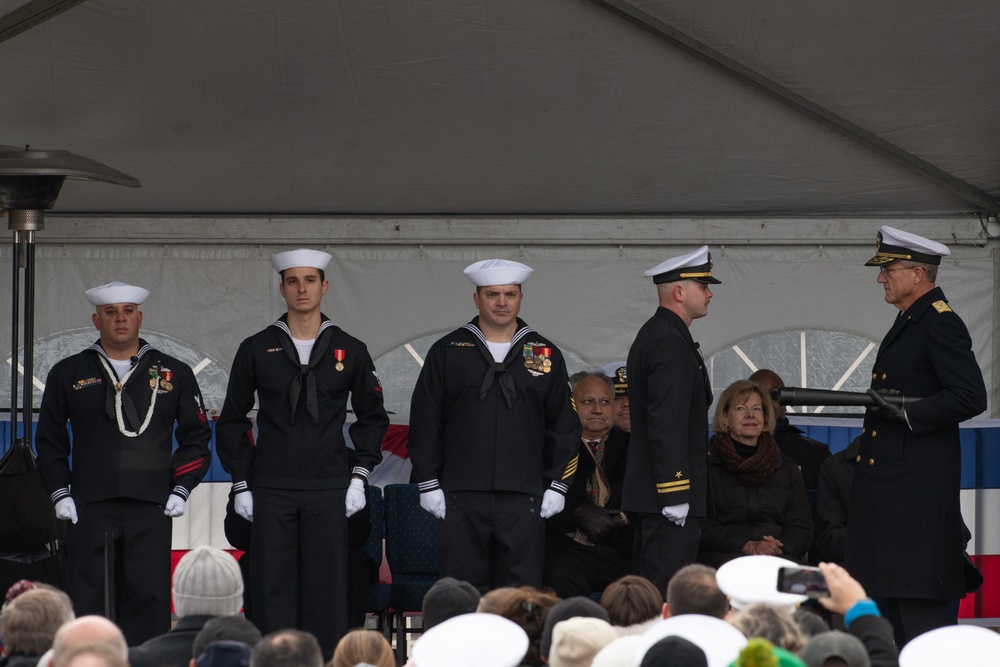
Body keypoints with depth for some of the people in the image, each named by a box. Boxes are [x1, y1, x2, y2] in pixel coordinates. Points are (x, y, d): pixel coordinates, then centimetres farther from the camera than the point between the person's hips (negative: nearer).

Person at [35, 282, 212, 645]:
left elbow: (196, 436, 13)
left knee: (148, 601, -3)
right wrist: (60, 493, 4)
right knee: (86, 601, -3)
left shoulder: (174, 374, 10)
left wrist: (180, 490, 3)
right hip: (89, 507, 0)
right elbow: (49, 440, 14)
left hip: (152, 507, 0)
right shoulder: (68, 373, 11)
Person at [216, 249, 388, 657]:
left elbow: (372, 418, 14)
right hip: (271, 491, 0)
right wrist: (241, 483, 4)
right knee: (272, 592, -2)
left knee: (328, 591, -1)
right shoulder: (256, 350, 6)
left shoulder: (349, 351, 7)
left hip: (328, 491, 0)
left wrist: (359, 476, 4)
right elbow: (232, 421, 10)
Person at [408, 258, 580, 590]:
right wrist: (428, 484, 0)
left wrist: (557, 485, 5)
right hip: (462, 499, 0)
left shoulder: (545, 355, 11)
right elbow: (425, 423, 7)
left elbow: (564, 426, 12)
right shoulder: (447, 352, 8)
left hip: (523, 500, 0)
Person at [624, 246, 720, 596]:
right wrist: (675, 497, -22)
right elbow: (667, 427, -21)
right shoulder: (671, 345, -15)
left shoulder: (651, 337, 18)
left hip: (647, 497, 11)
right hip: (670, 498, -11)